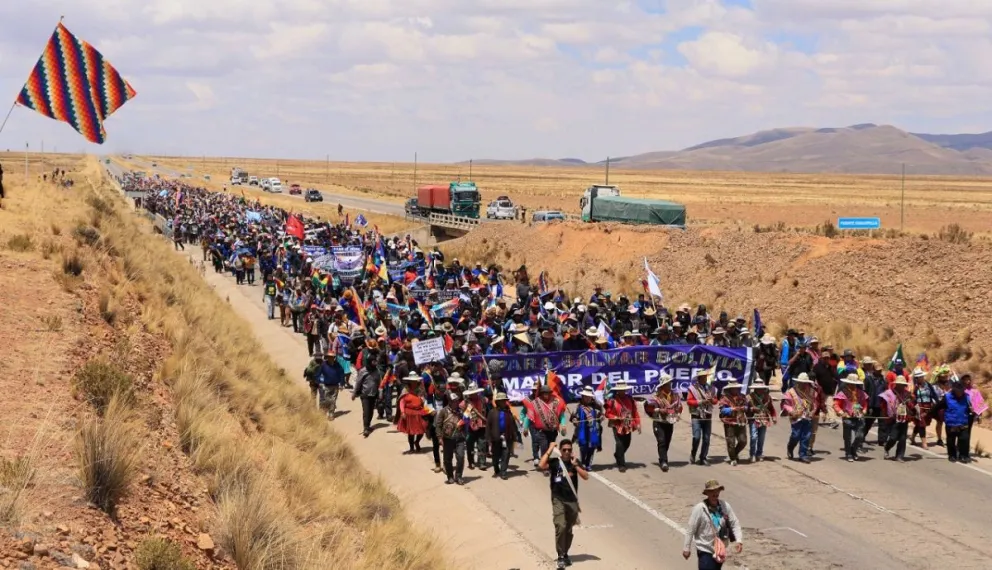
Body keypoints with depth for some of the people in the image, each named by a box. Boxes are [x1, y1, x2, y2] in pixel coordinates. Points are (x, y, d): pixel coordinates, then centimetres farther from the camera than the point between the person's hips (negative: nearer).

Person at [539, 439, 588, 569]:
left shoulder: (575, 461, 4)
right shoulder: (554, 461, -5)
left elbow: (586, 477, -3)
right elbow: (541, 465, -23)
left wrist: (575, 465, -15)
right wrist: (550, 450, -16)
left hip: (572, 500, 3)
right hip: (558, 500, -3)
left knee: (568, 530, 12)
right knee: (560, 527, -17)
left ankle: (565, 554, 27)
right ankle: (560, 556, -10)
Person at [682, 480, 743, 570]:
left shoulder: (725, 506, -7)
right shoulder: (699, 509, -18)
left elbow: (735, 524, 0)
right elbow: (690, 529, -11)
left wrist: (739, 540, -14)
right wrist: (686, 548, -7)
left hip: (720, 550, 5)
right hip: (705, 551, -5)